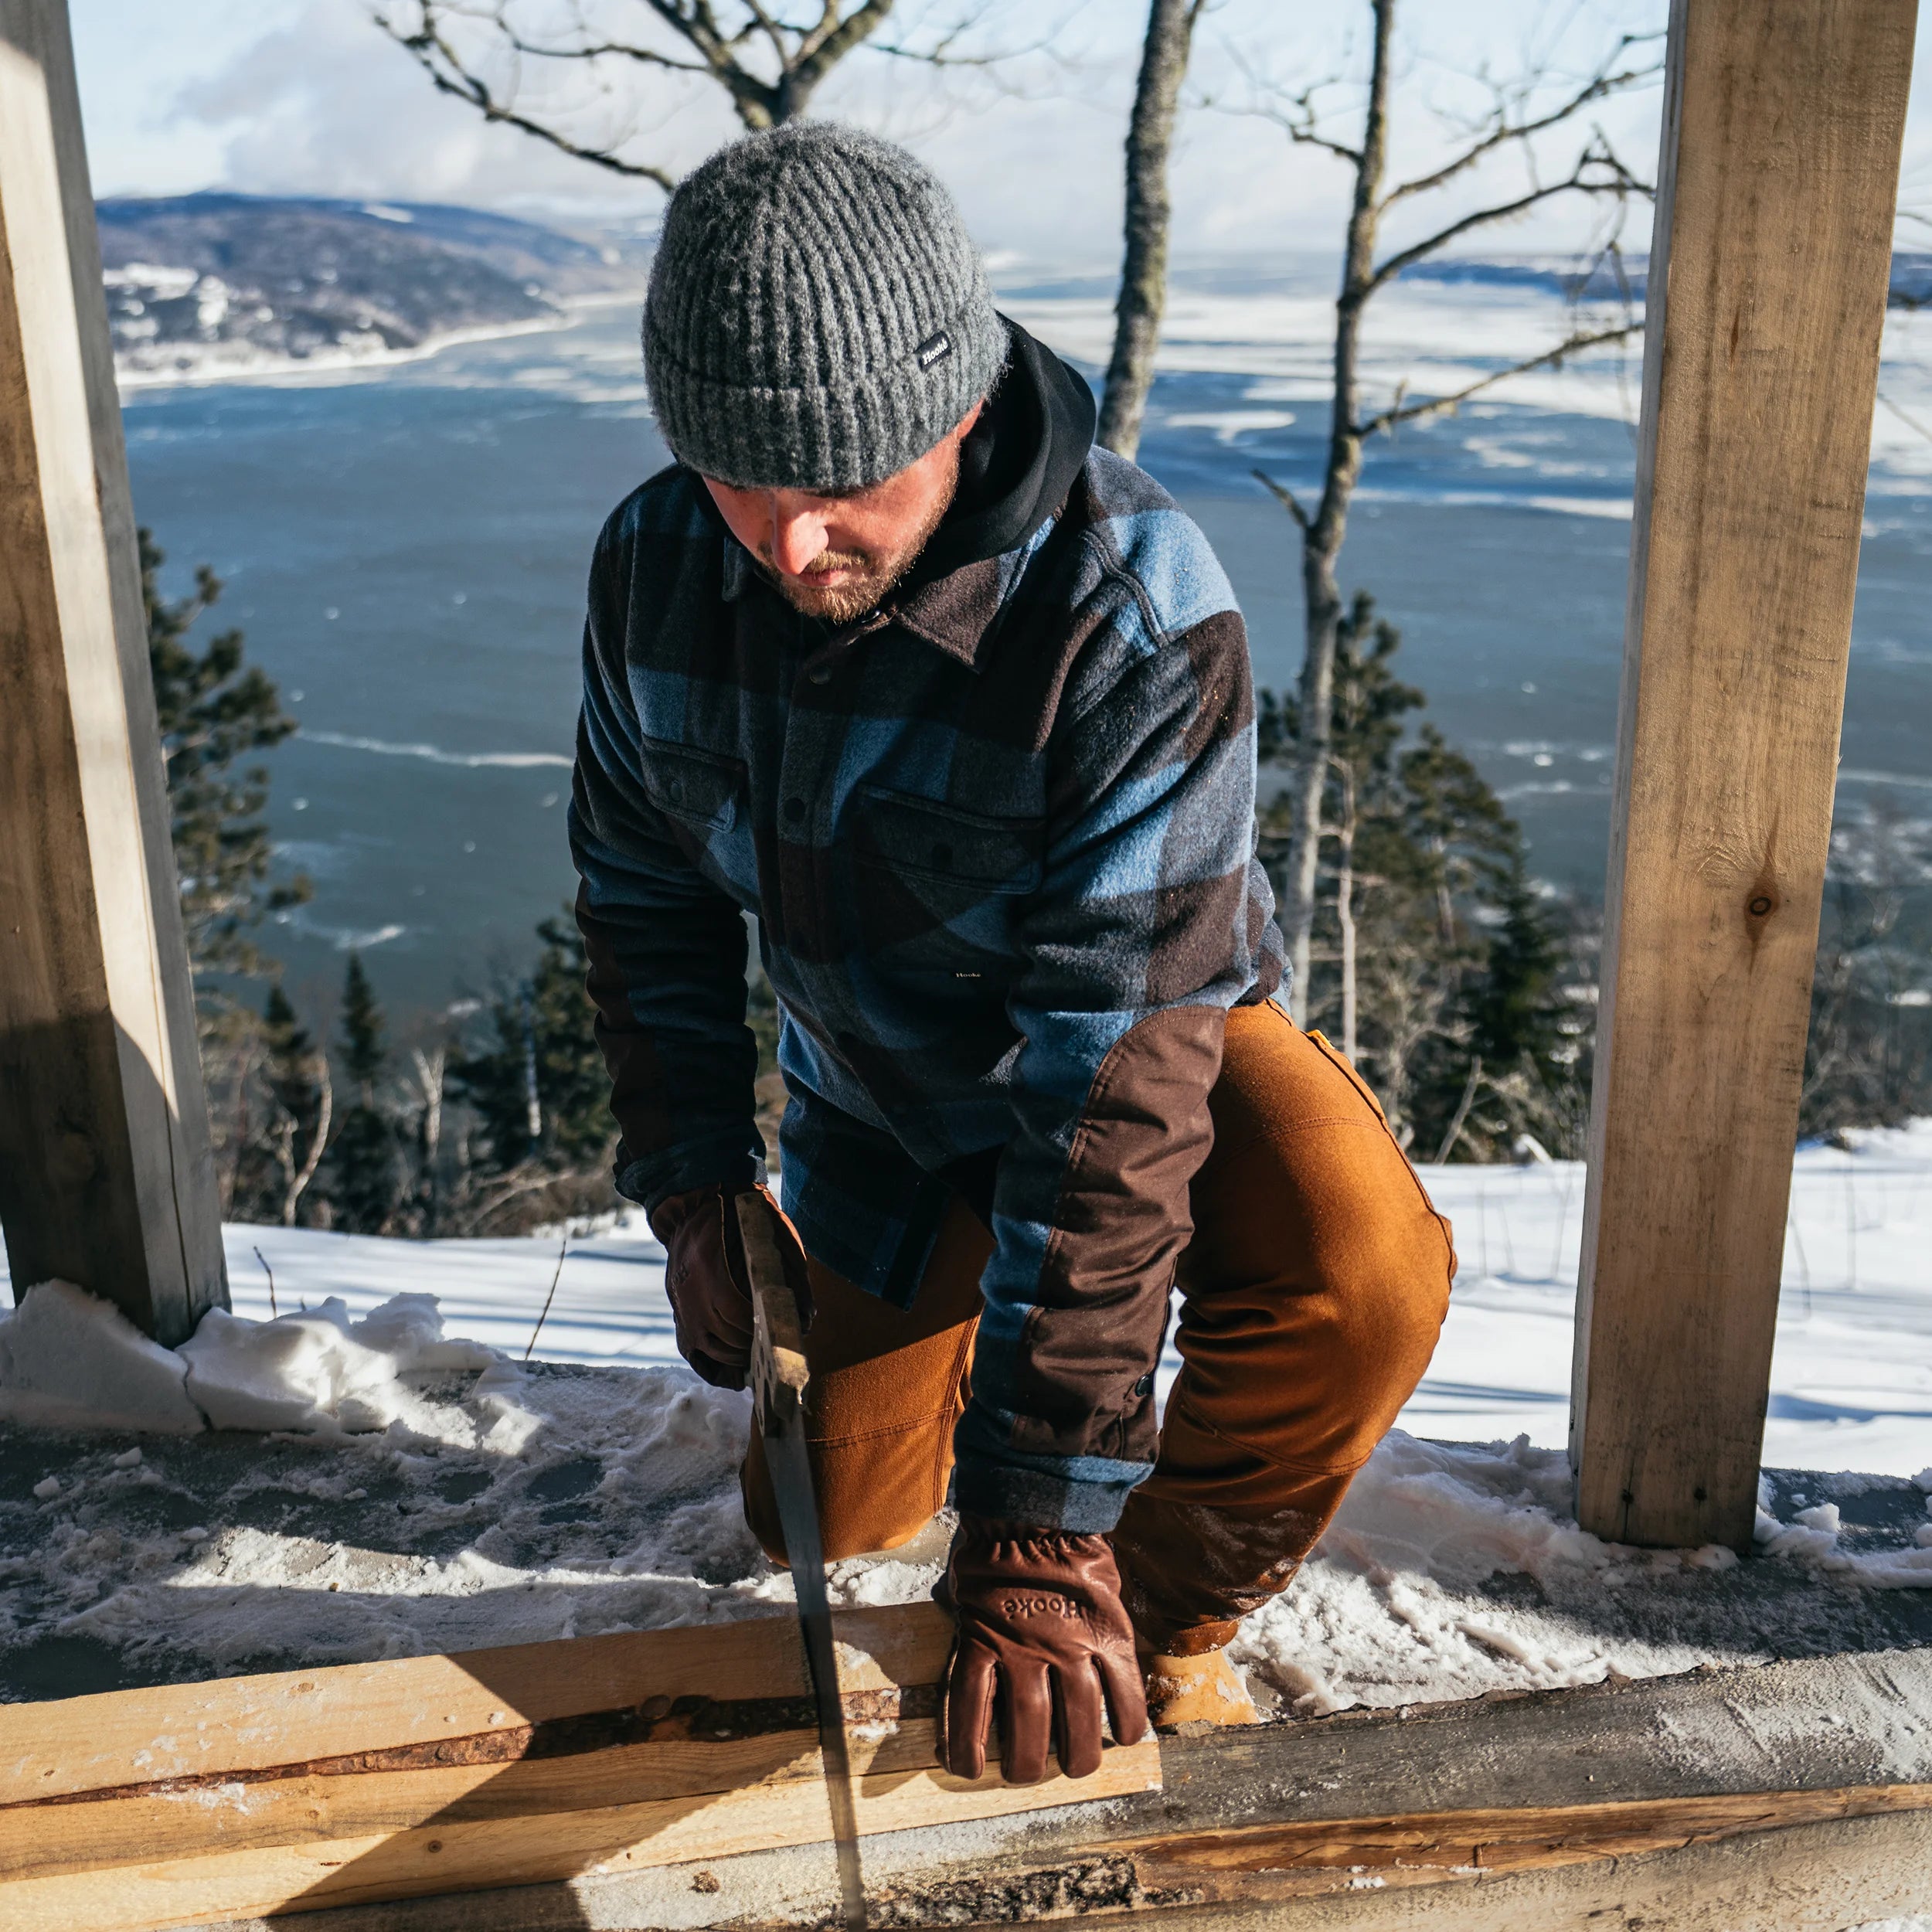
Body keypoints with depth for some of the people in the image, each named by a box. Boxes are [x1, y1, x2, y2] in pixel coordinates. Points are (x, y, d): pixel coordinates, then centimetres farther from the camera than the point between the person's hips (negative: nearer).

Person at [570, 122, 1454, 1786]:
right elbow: (643, 887, -1)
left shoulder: (1140, 621, -36)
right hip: (877, 1104, 4)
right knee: (826, 1520, 9)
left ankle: (1165, 1619, -5)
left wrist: (1041, 1524, -37)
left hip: (1148, 1037, -4)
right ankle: (934, 1305, 40)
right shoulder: (657, 560, -18)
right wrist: (691, 1179, -9)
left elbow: (1121, 1072, -38)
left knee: (1361, 1276, -34)